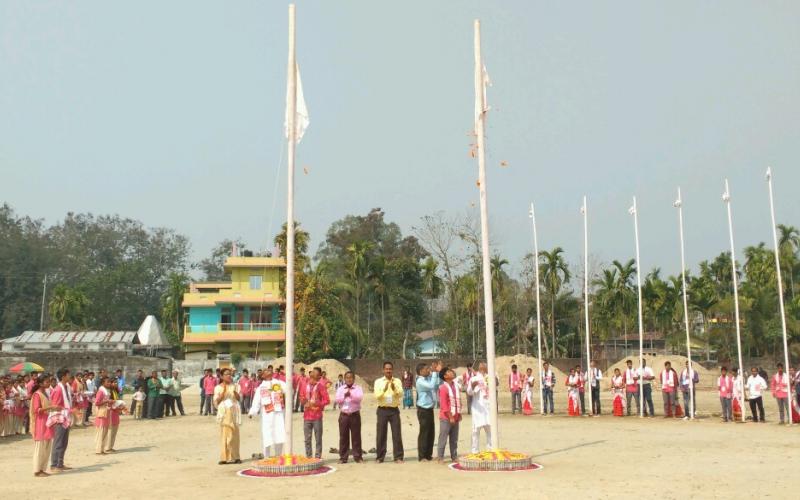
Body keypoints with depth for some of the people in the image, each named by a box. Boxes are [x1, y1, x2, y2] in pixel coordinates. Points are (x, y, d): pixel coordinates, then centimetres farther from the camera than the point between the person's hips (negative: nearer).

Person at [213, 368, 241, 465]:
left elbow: (238, 398, 2)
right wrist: (224, 391, -15)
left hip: (233, 412, 2)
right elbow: (217, 401, -5)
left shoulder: (234, 386, 9)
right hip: (224, 412, -2)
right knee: (224, 434, -4)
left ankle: (234, 457, 7)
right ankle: (224, 457, -1)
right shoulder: (218, 387, 3)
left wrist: (234, 390, -14)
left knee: (234, 434, 2)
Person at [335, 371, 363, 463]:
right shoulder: (340, 388, 10)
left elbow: (359, 398, -13)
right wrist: (344, 395, -16)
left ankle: (358, 457, 8)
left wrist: (351, 393, -21)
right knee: (343, 437, 4)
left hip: (355, 415, -2)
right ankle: (343, 457, 10)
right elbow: (337, 400, -2)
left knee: (356, 436, 1)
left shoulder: (358, 388, 4)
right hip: (343, 415, 2)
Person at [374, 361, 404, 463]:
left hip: (394, 410, 0)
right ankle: (380, 457, 14)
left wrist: (394, 388, -26)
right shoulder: (378, 381, 2)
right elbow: (377, 396, -9)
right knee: (381, 434, 3)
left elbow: (401, 394, -8)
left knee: (397, 434, 0)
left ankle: (398, 457, 7)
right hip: (382, 410, 0)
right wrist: (384, 390, -26)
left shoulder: (397, 381, 5)